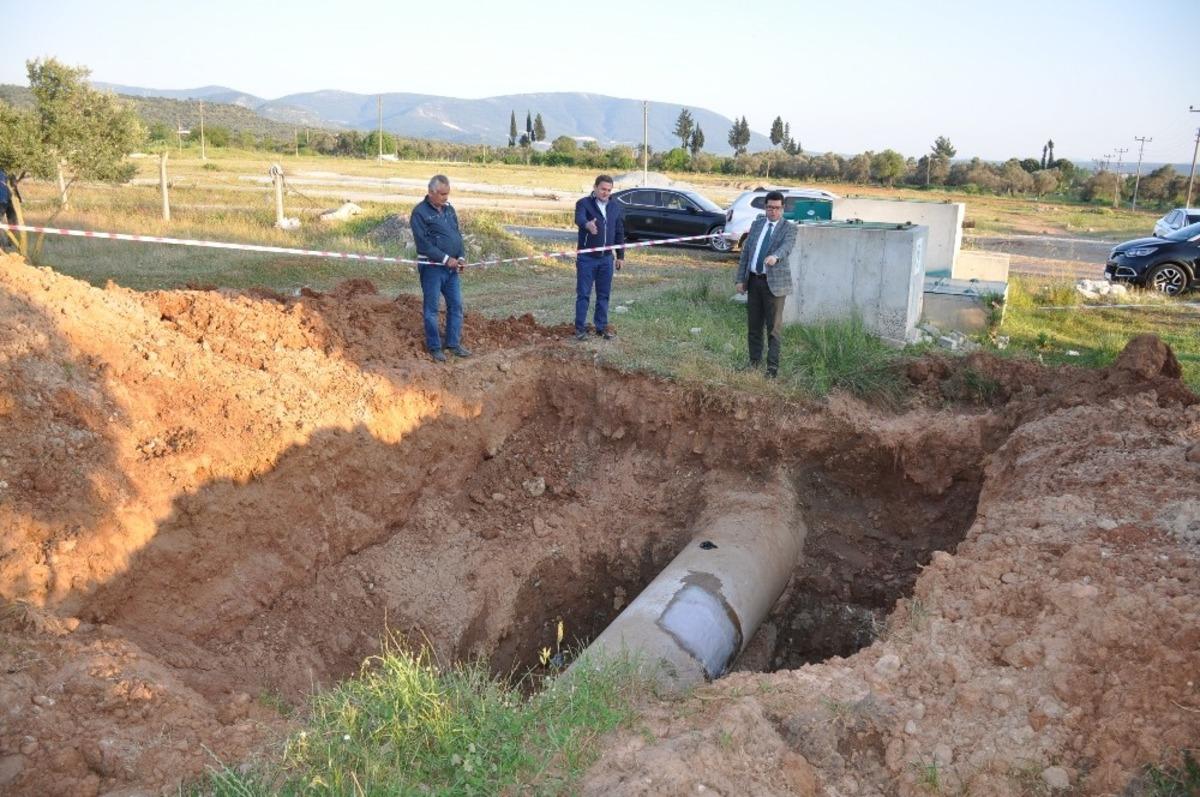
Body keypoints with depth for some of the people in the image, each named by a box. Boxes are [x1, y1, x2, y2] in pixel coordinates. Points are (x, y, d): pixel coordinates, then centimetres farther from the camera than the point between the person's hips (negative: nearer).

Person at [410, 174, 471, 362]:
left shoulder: (449, 209, 11)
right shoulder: (420, 212, -10)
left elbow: (458, 234, 15)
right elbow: (423, 242, -17)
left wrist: (461, 257, -1)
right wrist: (446, 259, -18)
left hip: (452, 267, 7)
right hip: (432, 267, -7)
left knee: (456, 305, 9)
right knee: (432, 308, 2)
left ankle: (453, 342, 20)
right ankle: (434, 347, 10)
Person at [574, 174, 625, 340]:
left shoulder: (615, 207, 9)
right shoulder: (584, 203, -7)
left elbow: (619, 233, 15)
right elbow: (579, 219, -29)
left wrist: (620, 256, 13)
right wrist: (587, 224, -52)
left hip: (606, 258, 4)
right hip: (586, 257, -4)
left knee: (604, 294, 10)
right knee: (583, 294, -1)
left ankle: (602, 326, 20)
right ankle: (580, 327, 7)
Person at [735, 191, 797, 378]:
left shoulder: (789, 228, -2)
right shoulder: (757, 224, 12)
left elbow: (786, 246, -23)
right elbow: (745, 252, 12)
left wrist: (775, 256, -45)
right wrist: (740, 279, 7)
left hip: (774, 282, -5)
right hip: (753, 280, 5)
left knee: (774, 326, -2)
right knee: (753, 324, 11)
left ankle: (773, 367, 3)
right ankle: (754, 362, 23)